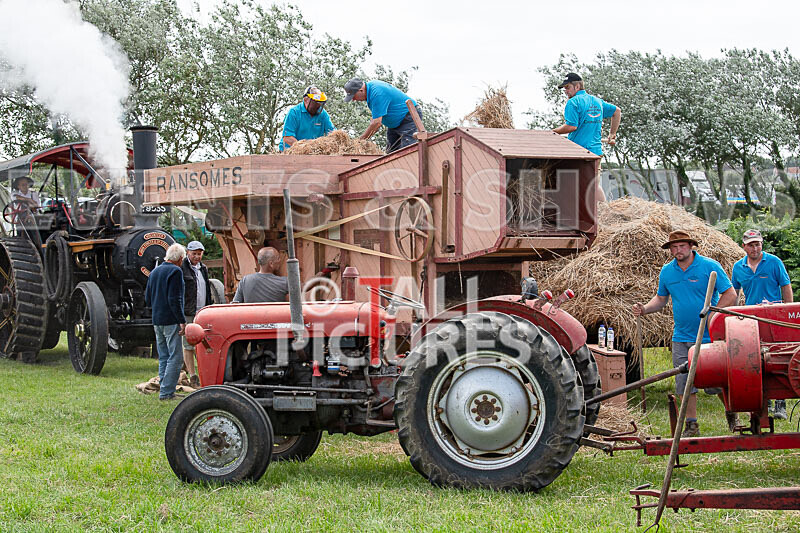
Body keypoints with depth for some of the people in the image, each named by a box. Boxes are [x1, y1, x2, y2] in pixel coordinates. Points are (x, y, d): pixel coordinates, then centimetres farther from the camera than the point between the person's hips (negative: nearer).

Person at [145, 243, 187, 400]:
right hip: (171, 321, -9)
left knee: (163, 357, 14)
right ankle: (166, 392, -9)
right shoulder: (175, 271, -12)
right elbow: (174, 299, -19)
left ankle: (164, 390, 16)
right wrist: (182, 321, -17)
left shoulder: (154, 272, 15)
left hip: (157, 321, 9)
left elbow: (147, 299, 17)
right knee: (175, 357, -6)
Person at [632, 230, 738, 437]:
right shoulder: (667, 271, 8)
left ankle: (731, 412, 26)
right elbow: (661, 298, 20)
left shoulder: (709, 266, -6)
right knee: (685, 383, 4)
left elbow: (730, 294, -5)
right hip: (682, 338, 4)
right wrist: (644, 309, 1)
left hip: (710, 336, -4)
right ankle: (692, 425, 14)